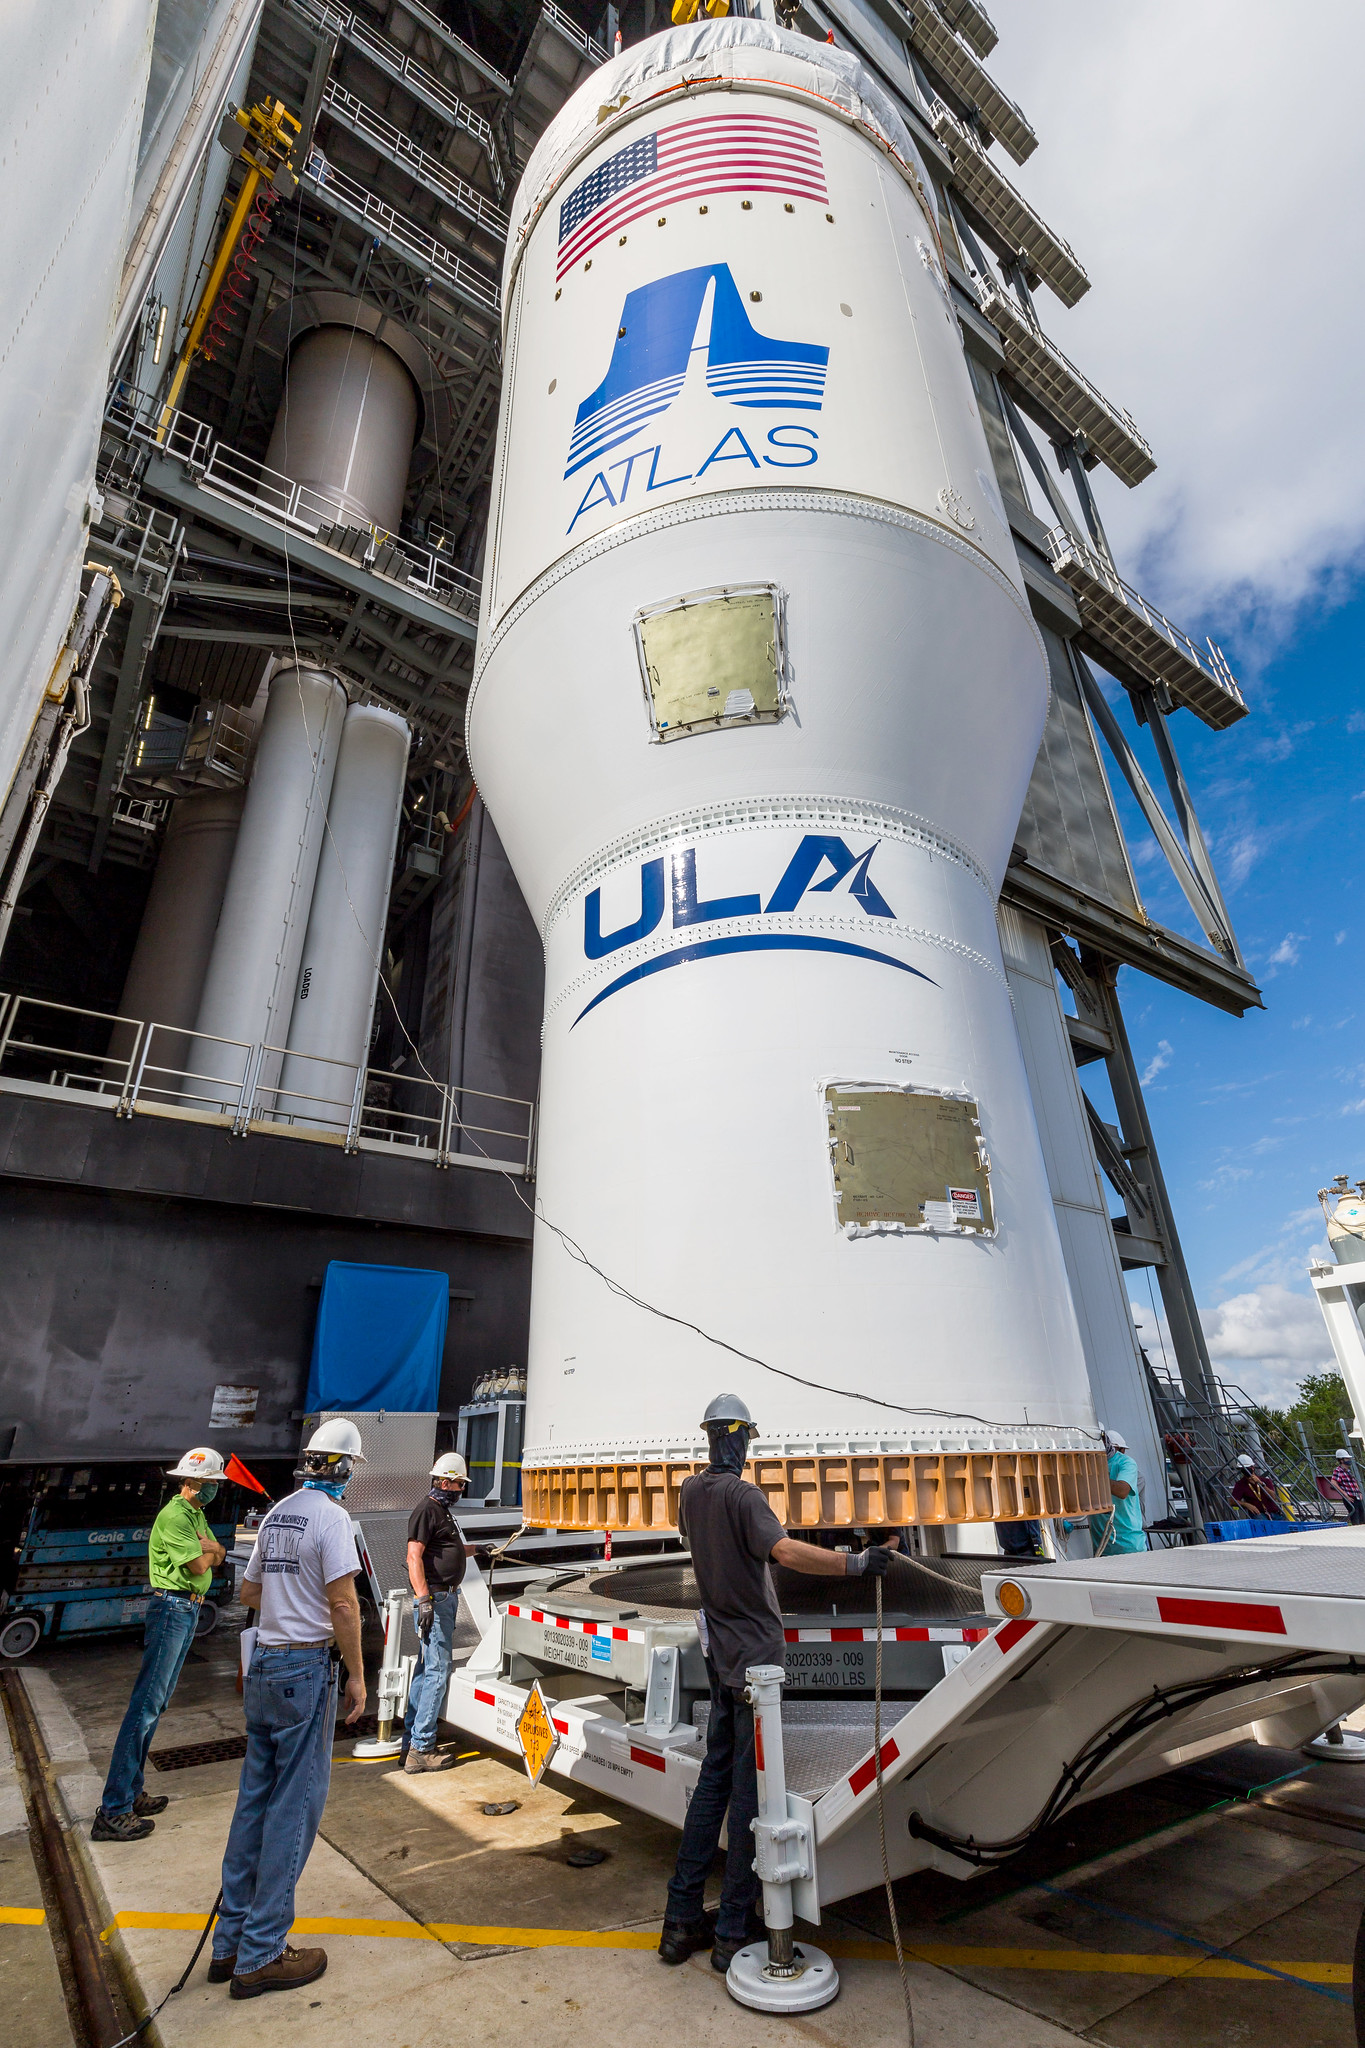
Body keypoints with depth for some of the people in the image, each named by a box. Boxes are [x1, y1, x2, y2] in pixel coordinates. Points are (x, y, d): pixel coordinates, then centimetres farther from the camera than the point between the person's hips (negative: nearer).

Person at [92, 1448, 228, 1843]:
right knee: (147, 1704, -9)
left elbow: (218, 1557, 12)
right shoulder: (175, 1515, -18)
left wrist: (205, 1545, -8)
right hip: (172, 1606, -10)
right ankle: (113, 1812, -5)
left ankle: (130, 1793, 21)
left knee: (156, 1703, 14)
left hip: (188, 1610, 10)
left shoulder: (196, 1514, 13)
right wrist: (207, 1550, 0)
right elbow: (198, 1565, -19)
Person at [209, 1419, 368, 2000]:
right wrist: (356, 1673, -9)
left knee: (255, 1800, 18)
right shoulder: (330, 1515, -18)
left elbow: (249, 1591, 16)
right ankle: (260, 1956, 13)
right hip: (305, 1668, -8)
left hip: (262, 1665, 8)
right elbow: (343, 1604, -20)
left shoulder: (276, 1513, 6)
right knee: (294, 1806, 4)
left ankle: (230, 1942, 29)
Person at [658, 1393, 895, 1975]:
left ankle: (682, 1918, 23)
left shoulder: (691, 1492, 4)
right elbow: (785, 1551, -34)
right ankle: (734, 1932, 13)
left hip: (720, 1653, 7)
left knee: (713, 1779, 16)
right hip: (754, 1653, -7)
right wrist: (856, 1562, -34)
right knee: (749, 1790, 4)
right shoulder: (741, 1495, -19)